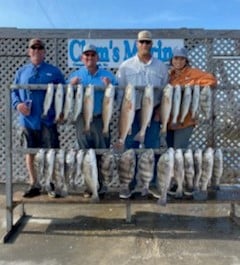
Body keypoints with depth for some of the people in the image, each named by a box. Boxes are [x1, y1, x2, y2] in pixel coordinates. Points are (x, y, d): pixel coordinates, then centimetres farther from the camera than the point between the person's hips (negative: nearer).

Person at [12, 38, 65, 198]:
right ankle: (34, 184, 23)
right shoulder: (21, 72, 10)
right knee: (30, 152, 11)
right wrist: (17, 104, -9)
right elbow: (14, 91, 11)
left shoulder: (54, 71, 4)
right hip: (27, 120, 3)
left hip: (47, 120, -3)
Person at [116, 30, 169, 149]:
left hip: (153, 114, 1)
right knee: (130, 147, 6)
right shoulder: (125, 66, 2)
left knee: (153, 147, 6)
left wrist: (160, 111, -2)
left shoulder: (161, 66, 6)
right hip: (131, 113, -1)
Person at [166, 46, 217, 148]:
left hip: (184, 121, -6)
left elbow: (211, 80, -14)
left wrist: (193, 84, -14)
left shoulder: (192, 72, -5)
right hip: (169, 120, 6)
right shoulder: (170, 74, 11)